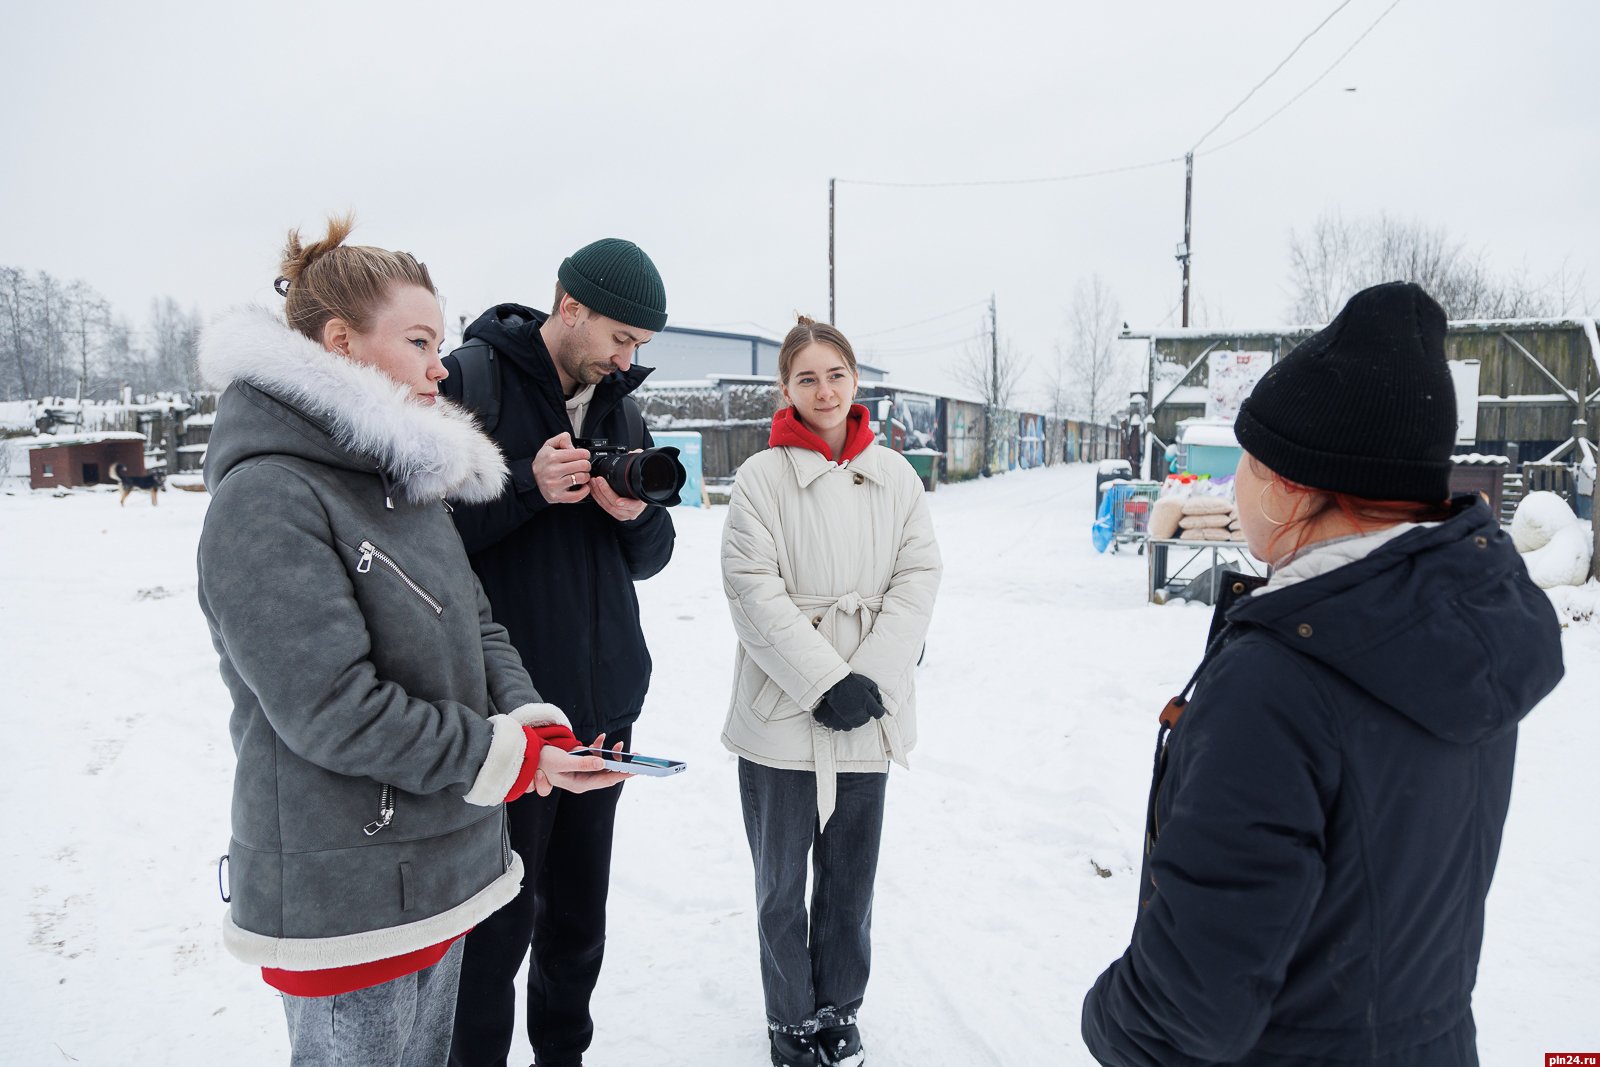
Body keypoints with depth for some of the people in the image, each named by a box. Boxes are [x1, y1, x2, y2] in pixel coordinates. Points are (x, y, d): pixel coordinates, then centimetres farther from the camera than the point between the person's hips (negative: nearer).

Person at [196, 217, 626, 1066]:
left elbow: (474, 626, 10)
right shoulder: (266, 500, -19)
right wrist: (504, 757, -18)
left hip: (440, 869, 8)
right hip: (344, 900, -8)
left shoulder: (407, 479, 9)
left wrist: (533, 724, -8)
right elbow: (331, 710, -24)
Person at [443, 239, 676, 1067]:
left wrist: (639, 515, -7)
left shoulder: (621, 408, 12)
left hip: (604, 703, 6)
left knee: (579, 914, 17)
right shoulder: (470, 379, -7)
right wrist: (527, 487, -21)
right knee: (498, 920, 5)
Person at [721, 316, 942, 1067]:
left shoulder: (894, 476, 5)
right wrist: (826, 681, -15)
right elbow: (755, 590, -11)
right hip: (782, 716, -2)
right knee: (781, 884, 12)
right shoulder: (762, 477, -6)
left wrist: (871, 676, -10)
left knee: (851, 878, 15)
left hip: (868, 715, 3)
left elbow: (917, 579, 1)